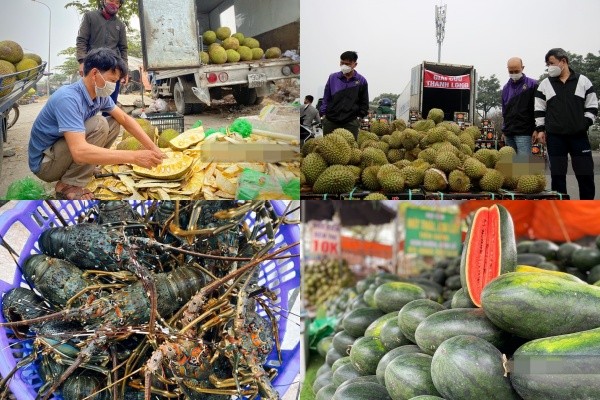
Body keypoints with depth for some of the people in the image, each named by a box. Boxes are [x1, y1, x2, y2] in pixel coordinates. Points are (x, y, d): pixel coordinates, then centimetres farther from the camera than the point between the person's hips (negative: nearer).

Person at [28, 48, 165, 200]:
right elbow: (79, 151, -41)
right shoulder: (68, 98, -31)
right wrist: (134, 156, -40)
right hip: (44, 164, -8)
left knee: (114, 124, 2)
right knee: (99, 125, -24)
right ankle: (69, 186, -16)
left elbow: (125, 119, 8)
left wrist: (152, 147, -5)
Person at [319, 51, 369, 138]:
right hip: (330, 121, 1)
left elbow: (364, 102, 10)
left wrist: (360, 115, 2)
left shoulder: (361, 81, 2)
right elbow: (326, 98, 11)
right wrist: (322, 113, 3)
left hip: (350, 123, -1)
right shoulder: (333, 78, 5)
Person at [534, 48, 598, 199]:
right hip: (555, 136, 1)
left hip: (579, 135, 0)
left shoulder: (583, 81, 6)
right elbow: (539, 109, 8)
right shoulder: (545, 84, 9)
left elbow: (592, 106, 7)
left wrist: (585, 124, -4)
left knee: (585, 174, 0)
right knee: (557, 174, 2)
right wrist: (540, 130, 1)